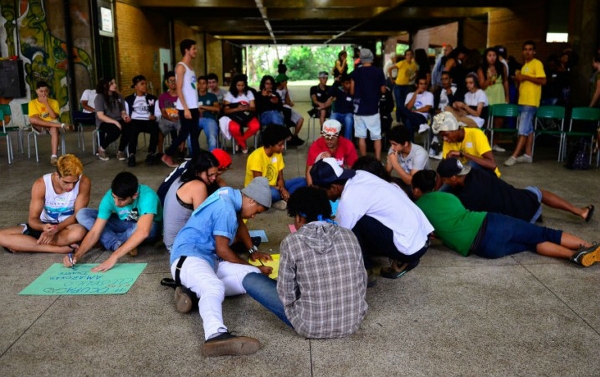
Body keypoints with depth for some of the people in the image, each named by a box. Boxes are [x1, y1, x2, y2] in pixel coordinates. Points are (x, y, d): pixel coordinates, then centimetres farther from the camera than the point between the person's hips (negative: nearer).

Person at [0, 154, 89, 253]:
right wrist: (43, 227, -40)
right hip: (44, 225, 2)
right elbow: (33, 219, -17)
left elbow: (78, 215, -18)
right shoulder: (41, 184, -18)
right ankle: (57, 249, -26)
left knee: (80, 231, -39)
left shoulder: (83, 182, -21)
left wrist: (56, 229, -32)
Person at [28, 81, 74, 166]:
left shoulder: (54, 102, 9)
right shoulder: (32, 103, 6)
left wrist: (46, 104, -8)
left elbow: (54, 116, -6)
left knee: (54, 129, -39)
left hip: (53, 124, 0)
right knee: (32, 120, -34)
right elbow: (33, 118, -7)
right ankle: (61, 125, -35)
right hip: (40, 126, 1)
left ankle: (54, 157, -49)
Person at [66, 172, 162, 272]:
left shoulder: (147, 196, -36)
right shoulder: (110, 197, -23)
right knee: (82, 214, -14)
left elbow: (143, 232, -49)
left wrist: (114, 257, -52)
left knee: (150, 227, -42)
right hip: (124, 225, 4)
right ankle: (118, 245, -24)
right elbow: (95, 232, -21)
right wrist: (77, 255, -35)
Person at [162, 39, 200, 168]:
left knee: (195, 133, 8)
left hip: (193, 107, 8)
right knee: (184, 133, -3)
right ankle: (167, 156, 10)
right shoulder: (181, 66, -10)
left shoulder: (190, 66, 16)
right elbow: (179, 89, -15)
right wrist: (185, 108, -20)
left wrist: (197, 108, 15)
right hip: (186, 108, -8)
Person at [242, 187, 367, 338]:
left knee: (250, 280, 7)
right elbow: (362, 283, 4)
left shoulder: (291, 242, -15)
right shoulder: (349, 235, -4)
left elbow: (287, 296, -10)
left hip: (312, 327, -5)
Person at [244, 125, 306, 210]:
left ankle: (281, 200, -21)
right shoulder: (257, 156, -23)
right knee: (274, 193, -41)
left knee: (302, 181, -5)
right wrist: (280, 189, -22)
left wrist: (283, 189, -22)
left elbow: (280, 178, 0)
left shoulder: (278, 154, -1)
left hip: (273, 187, 8)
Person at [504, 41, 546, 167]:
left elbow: (543, 81, -16)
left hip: (531, 102, -9)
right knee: (528, 129, 11)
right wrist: (518, 78, 6)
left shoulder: (537, 63, -6)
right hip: (522, 101, 9)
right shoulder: (524, 65, 19)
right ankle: (528, 155, 14)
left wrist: (526, 77, -19)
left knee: (523, 130, -12)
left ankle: (514, 156, -16)